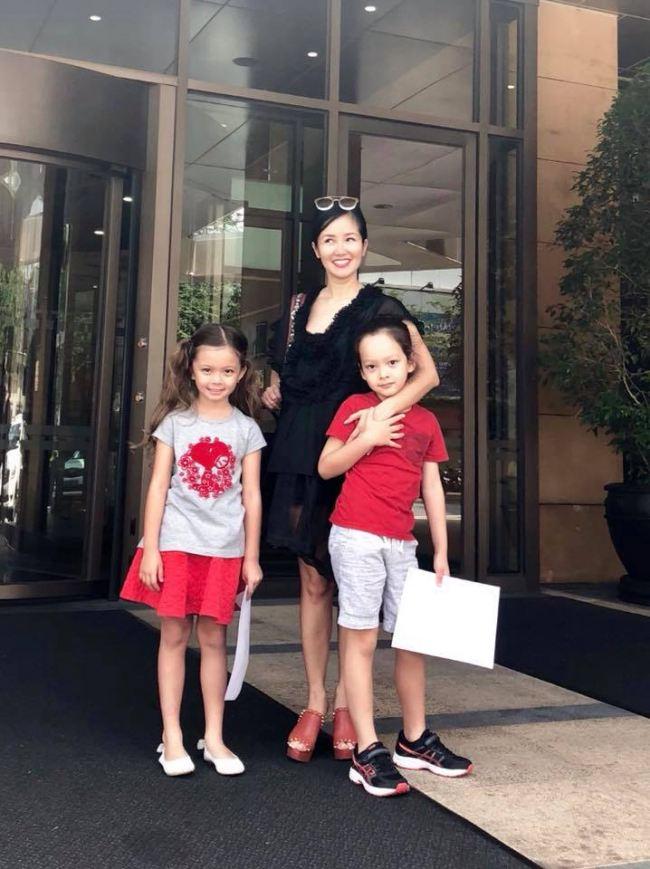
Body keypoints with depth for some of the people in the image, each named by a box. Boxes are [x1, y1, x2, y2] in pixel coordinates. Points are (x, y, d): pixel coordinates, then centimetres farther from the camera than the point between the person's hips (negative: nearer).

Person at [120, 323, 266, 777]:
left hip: (225, 548, 0)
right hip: (176, 543, 0)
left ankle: (214, 737, 18)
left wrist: (251, 557, 4)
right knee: (174, 635, 4)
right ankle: (172, 736, 15)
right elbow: (158, 487, 0)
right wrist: (150, 548, -5)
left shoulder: (247, 429, 4)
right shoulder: (175, 422, 2)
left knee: (213, 638, 7)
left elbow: (251, 496, 5)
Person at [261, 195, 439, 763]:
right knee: (313, 580, 7)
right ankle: (314, 702, 16)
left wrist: (384, 408, -25)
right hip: (301, 456, 5)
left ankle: (345, 705, 12)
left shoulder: (381, 308, -1)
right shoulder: (301, 306, 15)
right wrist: (275, 392, 7)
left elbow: (427, 373, -9)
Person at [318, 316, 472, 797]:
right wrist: (367, 439, -13)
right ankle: (367, 751, 3)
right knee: (361, 638, -2)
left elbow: (432, 488, 12)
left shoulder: (426, 421, 10)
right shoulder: (355, 407, 0)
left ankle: (415, 739, 26)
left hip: (401, 543, 5)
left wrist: (442, 552, 10)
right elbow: (326, 467, 0)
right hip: (357, 537, -4)